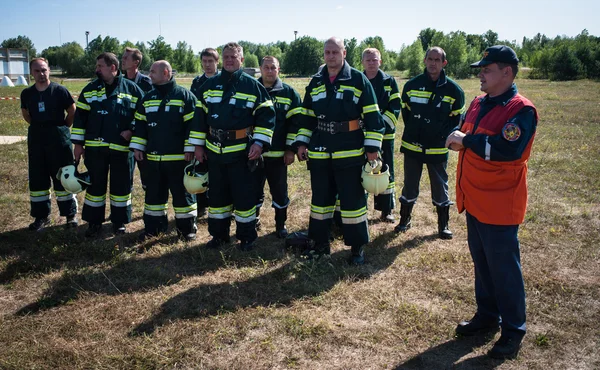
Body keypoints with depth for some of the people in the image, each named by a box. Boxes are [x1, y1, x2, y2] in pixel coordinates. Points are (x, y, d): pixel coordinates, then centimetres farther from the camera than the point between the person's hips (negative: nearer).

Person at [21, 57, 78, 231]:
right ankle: (41, 216, 18)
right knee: (37, 179, 7)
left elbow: (73, 112, 0)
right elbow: (26, 114, 19)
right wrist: (39, 126, 12)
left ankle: (70, 214, 13)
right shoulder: (27, 93, 3)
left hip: (58, 138, -4)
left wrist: (60, 127, 6)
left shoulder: (59, 90, -8)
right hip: (36, 139, 4)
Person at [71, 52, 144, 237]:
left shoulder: (132, 89, 0)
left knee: (121, 186, 7)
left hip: (122, 147, -2)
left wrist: (132, 130, -9)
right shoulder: (90, 89, 6)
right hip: (95, 147, 2)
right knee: (95, 185, 9)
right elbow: (80, 116, 7)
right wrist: (78, 143, 3)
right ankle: (94, 222, 22)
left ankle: (119, 221, 21)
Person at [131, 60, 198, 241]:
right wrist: (137, 146, 9)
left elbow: (192, 125, -9)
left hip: (178, 157, -5)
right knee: (154, 193, 13)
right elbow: (140, 125, 16)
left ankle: (187, 228, 15)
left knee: (182, 193, 3)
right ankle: (153, 227, 26)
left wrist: (190, 149, -13)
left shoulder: (184, 95, -6)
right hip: (153, 157, 5)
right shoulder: (147, 98, 12)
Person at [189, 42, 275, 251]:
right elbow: (200, 116, 13)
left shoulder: (253, 86, -2)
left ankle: (247, 237, 17)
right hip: (214, 151, 4)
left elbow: (266, 116, -5)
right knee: (217, 194, 13)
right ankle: (219, 234, 27)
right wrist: (198, 144, 9)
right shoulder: (209, 85, 9)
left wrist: (259, 142, -14)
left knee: (244, 196, 2)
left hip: (242, 152, -4)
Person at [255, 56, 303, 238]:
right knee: (254, 190, 10)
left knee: (280, 191, 8)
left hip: (278, 154, -1)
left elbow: (295, 122, 0)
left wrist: (291, 149, -5)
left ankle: (281, 224, 24)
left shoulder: (289, 93, 1)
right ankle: (253, 221, 30)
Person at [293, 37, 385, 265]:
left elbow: (372, 116, -5)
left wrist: (372, 146, -9)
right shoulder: (315, 82, 10)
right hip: (319, 153, 5)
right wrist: (301, 142, 10)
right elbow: (307, 116, 17)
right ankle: (321, 243, 26)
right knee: (320, 198, 12)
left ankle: (357, 246, 17)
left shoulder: (358, 80, -4)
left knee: (352, 199, 2)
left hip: (349, 153, -4)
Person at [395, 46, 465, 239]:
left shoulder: (453, 89, -5)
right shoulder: (412, 85, 0)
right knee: (409, 186, 12)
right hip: (412, 146, 1)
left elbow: (457, 118, 3)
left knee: (440, 187, 9)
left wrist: (445, 137, -5)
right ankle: (405, 219, 28)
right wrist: (412, 132, 4)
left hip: (438, 149, -1)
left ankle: (443, 225, 23)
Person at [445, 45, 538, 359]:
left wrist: (467, 140, -20)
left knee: (503, 268, 3)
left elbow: (506, 148, -30)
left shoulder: (521, 110, -16)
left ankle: (513, 330, 20)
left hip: (500, 205, -8)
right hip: (475, 200, 8)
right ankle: (487, 315, 35)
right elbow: (461, 136, 16)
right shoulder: (478, 103, 9)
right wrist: (458, 141, -8)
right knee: (481, 261, 19)